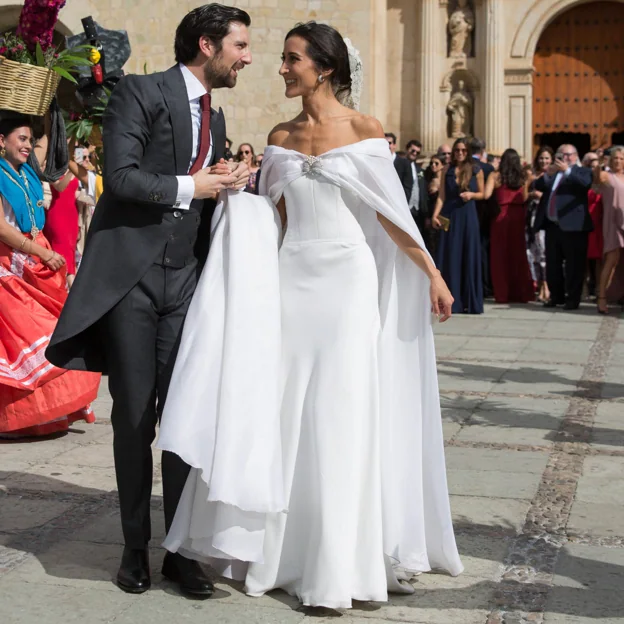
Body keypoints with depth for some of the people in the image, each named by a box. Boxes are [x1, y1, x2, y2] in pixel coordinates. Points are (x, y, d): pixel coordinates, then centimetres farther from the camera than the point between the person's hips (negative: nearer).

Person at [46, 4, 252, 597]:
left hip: (185, 280, 5)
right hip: (129, 275, -5)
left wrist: (234, 184, 5)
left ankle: (181, 549, 10)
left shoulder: (214, 117, 17)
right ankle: (135, 546, 16)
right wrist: (190, 186, -10)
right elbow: (120, 175, -15)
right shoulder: (141, 92, -4)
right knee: (133, 416, 2)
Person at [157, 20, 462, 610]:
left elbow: (392, 214, 0)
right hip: (290, 280, 4)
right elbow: (273, 216, 13)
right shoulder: (280, 137, 10)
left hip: (347, 280, -4)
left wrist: (432, 273, -2)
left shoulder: (364, 131, -1)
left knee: (341, 416, -2)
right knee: (283, 410, 5)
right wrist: (241, 210, -4)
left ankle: (339, 562, 9)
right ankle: (280, 545, 20)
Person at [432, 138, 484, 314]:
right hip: (449, 215, 1)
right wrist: (435, 214, -10)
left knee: (469, 257, 1)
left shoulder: (476, 170, 3)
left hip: (468, 216, -1)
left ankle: (471, 302, 7)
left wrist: (471, 194, -12)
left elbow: (482, 194, 9)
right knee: (450, 257, 1)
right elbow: (442, 196, 2)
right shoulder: (447, 170, 6)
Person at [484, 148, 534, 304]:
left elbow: (486, 195, -12)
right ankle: (520, 293, 11)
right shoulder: (524, 178, 3)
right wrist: (528, 184, 11)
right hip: (519, 217, 2)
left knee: (501, 255, 5)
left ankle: (503, 293, 4)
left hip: (501, 217, -2)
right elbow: (525, 198, -6)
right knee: (518, 254, 9)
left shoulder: (495, 176, -2)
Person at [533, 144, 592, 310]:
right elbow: (538, 186, 5)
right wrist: (547, 174, -13)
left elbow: (586, 184, -18)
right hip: (552, 225, 6)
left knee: (573, 265, -3)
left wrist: (567, 170, -25)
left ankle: (573, 298, 3)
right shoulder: (552, 173, 18)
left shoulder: (582, 172, 3)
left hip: (573, 226, -6)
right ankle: (556, 296, 23)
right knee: (552, 265, 11)